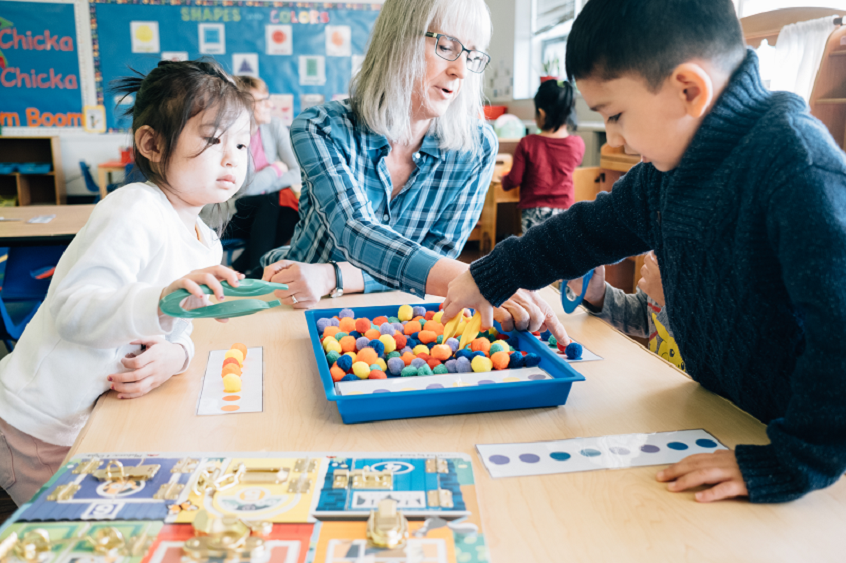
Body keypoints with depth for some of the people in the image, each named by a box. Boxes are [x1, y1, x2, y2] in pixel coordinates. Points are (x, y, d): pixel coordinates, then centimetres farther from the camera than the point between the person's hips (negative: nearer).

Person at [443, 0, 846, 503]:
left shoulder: (793, 159, -25)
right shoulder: (670, 170, 2)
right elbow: (592, 229, 14)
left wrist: (795, 462, -27)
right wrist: (489, 280, 18)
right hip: (720, 414, 7)